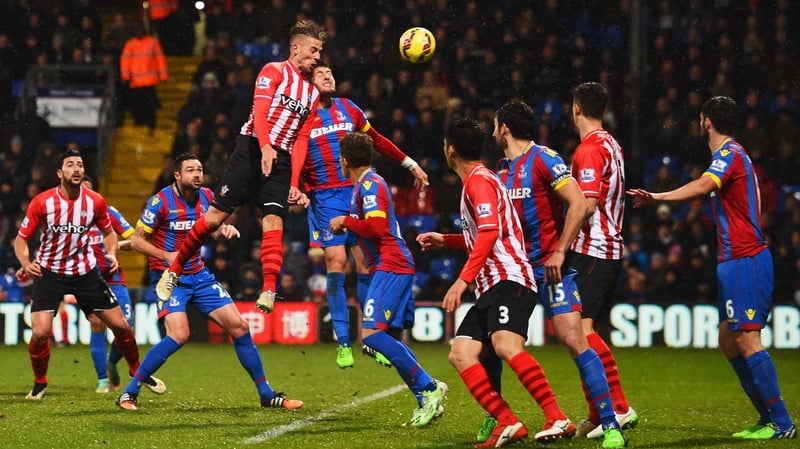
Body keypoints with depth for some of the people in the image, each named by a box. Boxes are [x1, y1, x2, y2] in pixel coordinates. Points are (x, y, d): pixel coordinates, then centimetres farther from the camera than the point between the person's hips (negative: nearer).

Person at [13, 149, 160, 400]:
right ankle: (39, 385, 8)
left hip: (85, 272, 2)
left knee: (120, 325, 2)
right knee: (40, 332, -17)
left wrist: (111, 253, -9)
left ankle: (138, 373, 27)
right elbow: (21, 238, -6)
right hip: (49, 273, -2)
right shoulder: (42, 202, -15)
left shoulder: (96, 202, -8)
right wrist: (25, 264, -23)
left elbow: (108, 232, 11)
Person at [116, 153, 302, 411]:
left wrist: (226, 230, -4)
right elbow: (137, 240, -10)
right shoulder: (161, 201, -14)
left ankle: (266, 394, 12)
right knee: (179, 335, -25)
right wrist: (167, 255, -23)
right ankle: (129, 393, -12)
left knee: (239, 326, 0)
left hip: (199, 276, 6)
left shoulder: (206, 197, 3)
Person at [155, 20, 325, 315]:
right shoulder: (274, 72, -1)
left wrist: (294, 182, 6)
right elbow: (260, 110, -15)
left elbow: (301, 141, 15)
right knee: (217, 215, -5)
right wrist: (265, 148, -31)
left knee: (274, 221, -11)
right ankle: (173, 270, 9)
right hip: (252, 149, -5)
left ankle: (269, 291, -20)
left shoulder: (312, 93, 17)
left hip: (280, 160, 5)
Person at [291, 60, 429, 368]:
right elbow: (293, 158, -3)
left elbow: (377, 141, 23)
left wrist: (411, 164, 24)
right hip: (325, 198, -3)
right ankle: (343, 343, -7)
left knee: (366, 263, -1)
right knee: (335, 263, -12)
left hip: (358, 192, 3)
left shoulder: (349, 109, 12)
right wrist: (294, 188, -21)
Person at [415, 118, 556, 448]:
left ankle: (558, 418, -36)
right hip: (491, 287, 10)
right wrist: (445, 241, 37)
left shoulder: (480, 180, -5)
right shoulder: (477, 181, 25)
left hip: (509, 279, -10)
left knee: (505, 345, -31)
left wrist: (463, 279, -23)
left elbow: (489, 233, -18)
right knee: (460, 354, -3)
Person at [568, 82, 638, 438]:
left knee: (581, 328, -16)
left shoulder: (590, 148, -11)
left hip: (590, 249, -10)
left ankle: (619, 408, -22)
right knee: (586, 332, 11)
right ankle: (597, 415, 10)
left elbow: (588, 202, -20)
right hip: (611, 250, 10)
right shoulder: (611, 145, 18)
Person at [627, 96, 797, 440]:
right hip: (735, 260, 10)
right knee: (728, 340, 11)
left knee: (747, 339, -13)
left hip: (745, 261, -10)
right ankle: (768, 417, 12)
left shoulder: (729, 154, -12)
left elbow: (702, 187, -31)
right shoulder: (731, 155, 19)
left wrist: (656, 197, -37)